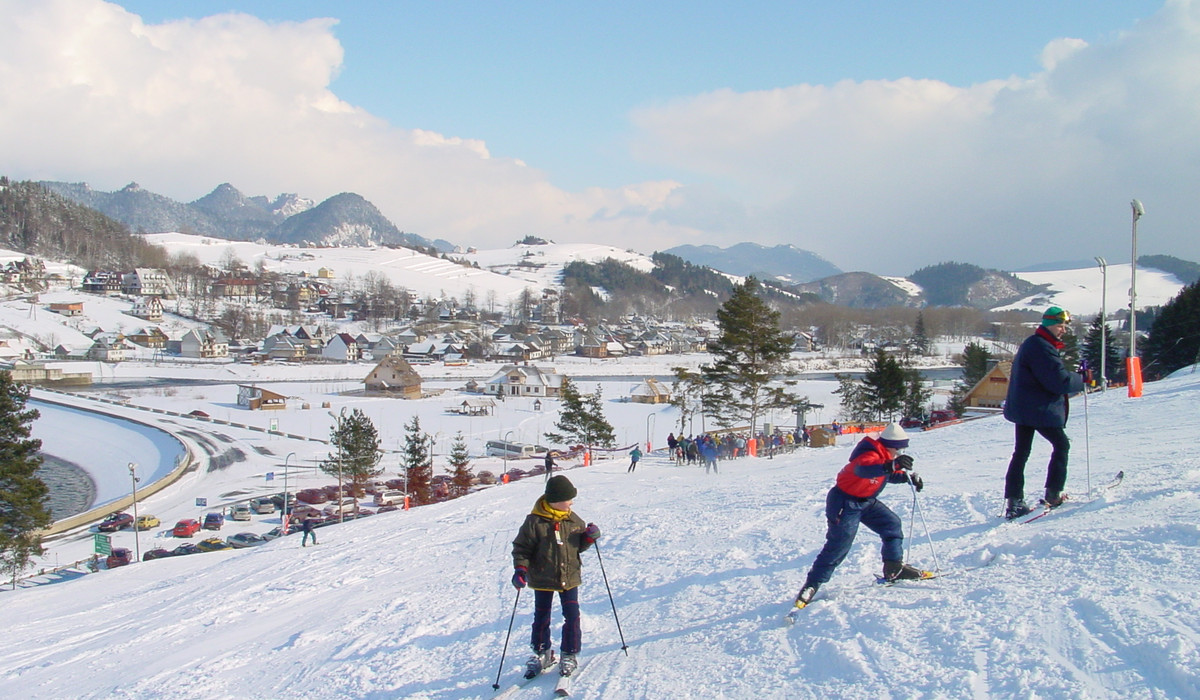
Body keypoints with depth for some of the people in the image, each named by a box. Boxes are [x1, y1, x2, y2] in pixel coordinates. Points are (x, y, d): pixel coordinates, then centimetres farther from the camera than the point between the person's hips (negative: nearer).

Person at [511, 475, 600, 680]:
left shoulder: (573, 520, -1)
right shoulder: (535, 522, -15)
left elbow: (579, 546, 12)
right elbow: (521, 548, -9)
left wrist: (589, 537, -8)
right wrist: (521, 569, -22)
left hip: (569, 578, 3)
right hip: (543, 579, -2)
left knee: (572, 616, 0)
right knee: (541, 617, 10)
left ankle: (569, 655, 16)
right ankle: (541, 653, 28)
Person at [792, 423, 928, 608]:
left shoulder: (886, 456, 3)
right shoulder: (870, 454, -29)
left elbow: (890, 474, 22)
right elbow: (862, 469, -52)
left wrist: (908, 476, 3)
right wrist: (891, 465, -65)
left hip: (867, 502, 10)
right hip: (845, 503, -10)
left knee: (892, 524, 7)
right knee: (838, 546, -11)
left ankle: (894, 569, 19)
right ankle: (811, 586, -5)